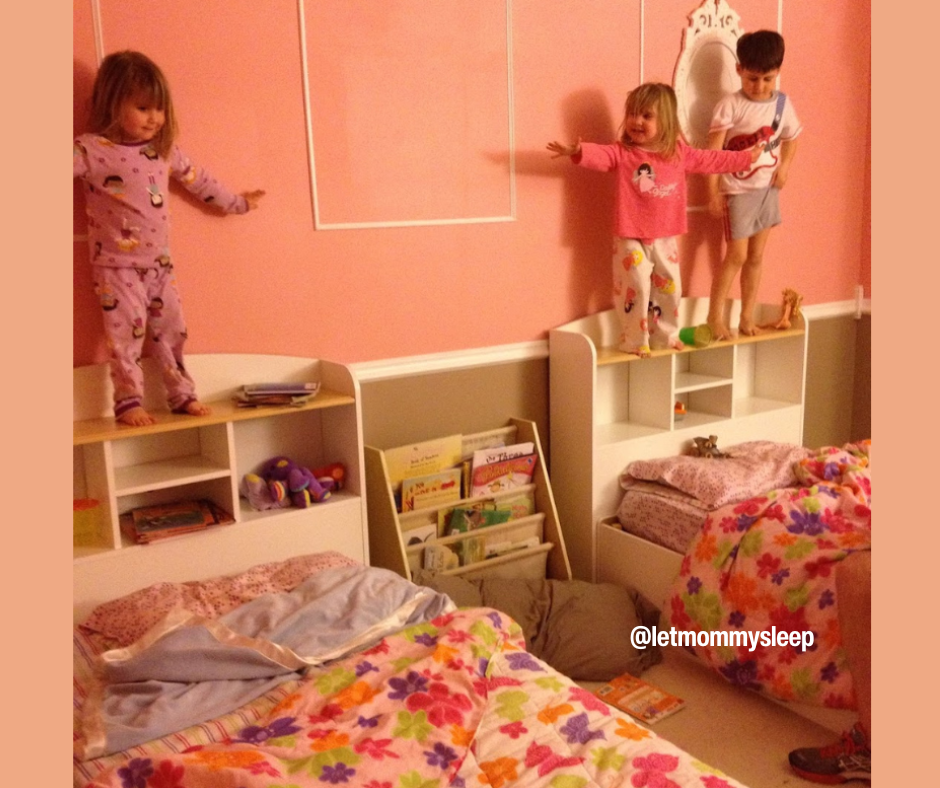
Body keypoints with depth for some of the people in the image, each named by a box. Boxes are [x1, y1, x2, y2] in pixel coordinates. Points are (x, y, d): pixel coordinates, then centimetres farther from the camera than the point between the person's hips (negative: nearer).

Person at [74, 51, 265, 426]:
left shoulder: (165, 149, 7)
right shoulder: (91, 149, -11)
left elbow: (197, 180, 19)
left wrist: (236, 202, 27)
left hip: (159, 264, 5)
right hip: (117, 265, -5)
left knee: (171, 331, 9)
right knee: (127, 333, -5)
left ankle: (182, 394, 20)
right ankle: (128, 402, 6)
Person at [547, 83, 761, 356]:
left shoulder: (678, 152, 4)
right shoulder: (621, 153, -8)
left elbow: (712, 160, 16)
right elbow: (599, 155, -27)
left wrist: (745, 158, 21)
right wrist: (578, 151, -49)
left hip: (665, 238, 5)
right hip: (631, 238, -4)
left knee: (669, 287, 13)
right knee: (635, 288, -4)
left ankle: (665, 336, 31)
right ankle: (635, 341, 12)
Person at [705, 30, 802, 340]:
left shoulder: (783, 103, 1)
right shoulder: (729, 105, -14)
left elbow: (790, 139, 17)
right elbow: (712, 151, -15)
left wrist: (784, 167, -1)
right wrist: (713, 192, -17)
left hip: (767, 189, 5)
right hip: (737, 191, -5)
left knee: (756, 257, 10)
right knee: (736, 256, -5)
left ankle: (747, 317, 20)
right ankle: (715, 316, 8)